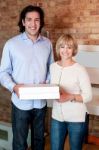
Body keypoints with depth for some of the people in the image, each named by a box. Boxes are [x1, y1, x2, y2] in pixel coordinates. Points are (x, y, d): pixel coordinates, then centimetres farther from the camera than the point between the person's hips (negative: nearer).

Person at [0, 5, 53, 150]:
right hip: (21, 103, -3)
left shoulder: (47, 43, 2)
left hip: (41, 102, 3)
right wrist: (13, 86, -22)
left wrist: (48, 83, -8)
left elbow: (51, 68, 10)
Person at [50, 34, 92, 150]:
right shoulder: (52, 67, 1)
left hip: (76, 118, -4)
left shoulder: (79, 69, -15)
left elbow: (88, 96, -14)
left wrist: (70, 97, -27)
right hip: (57, 116, 4)